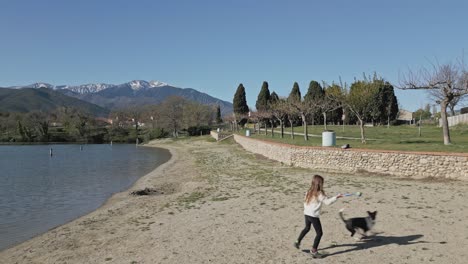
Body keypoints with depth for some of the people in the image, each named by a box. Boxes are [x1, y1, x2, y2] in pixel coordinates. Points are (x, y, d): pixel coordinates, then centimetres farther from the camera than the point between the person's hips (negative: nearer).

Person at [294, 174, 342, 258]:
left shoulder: (309, 192, 6)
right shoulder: (319, 193, -15)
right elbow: (327, 202, -16)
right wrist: (336, 197, -11)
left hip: (306, 214, 8)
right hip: (314, 215, -8)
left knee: (307, 228, 31)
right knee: (319, 233, 3)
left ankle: (298, 241, 32)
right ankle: (314, 250, 2)